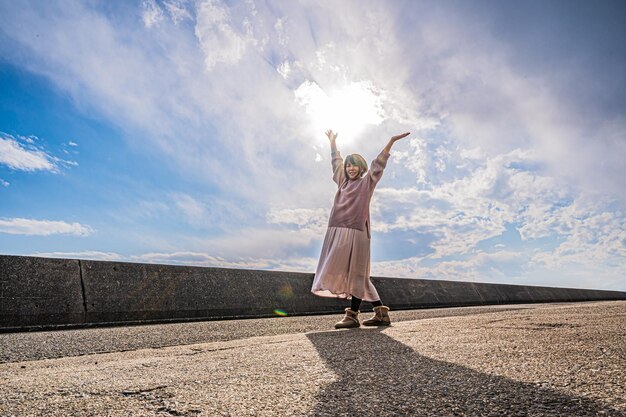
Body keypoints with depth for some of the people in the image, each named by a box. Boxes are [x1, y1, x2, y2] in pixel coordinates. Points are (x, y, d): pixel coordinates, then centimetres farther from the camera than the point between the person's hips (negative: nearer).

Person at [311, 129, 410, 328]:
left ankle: (352, 315, -4)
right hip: (338, 232, 6)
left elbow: (378, 163, -2)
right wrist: (332, 141, 41)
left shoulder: (366, 182, 7)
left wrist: (391, 141, -10)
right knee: (344, 273, 5)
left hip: (356, 232, -6)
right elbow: (336, 161, 32)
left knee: (355, 275, -6)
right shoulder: (343, 181, 20)